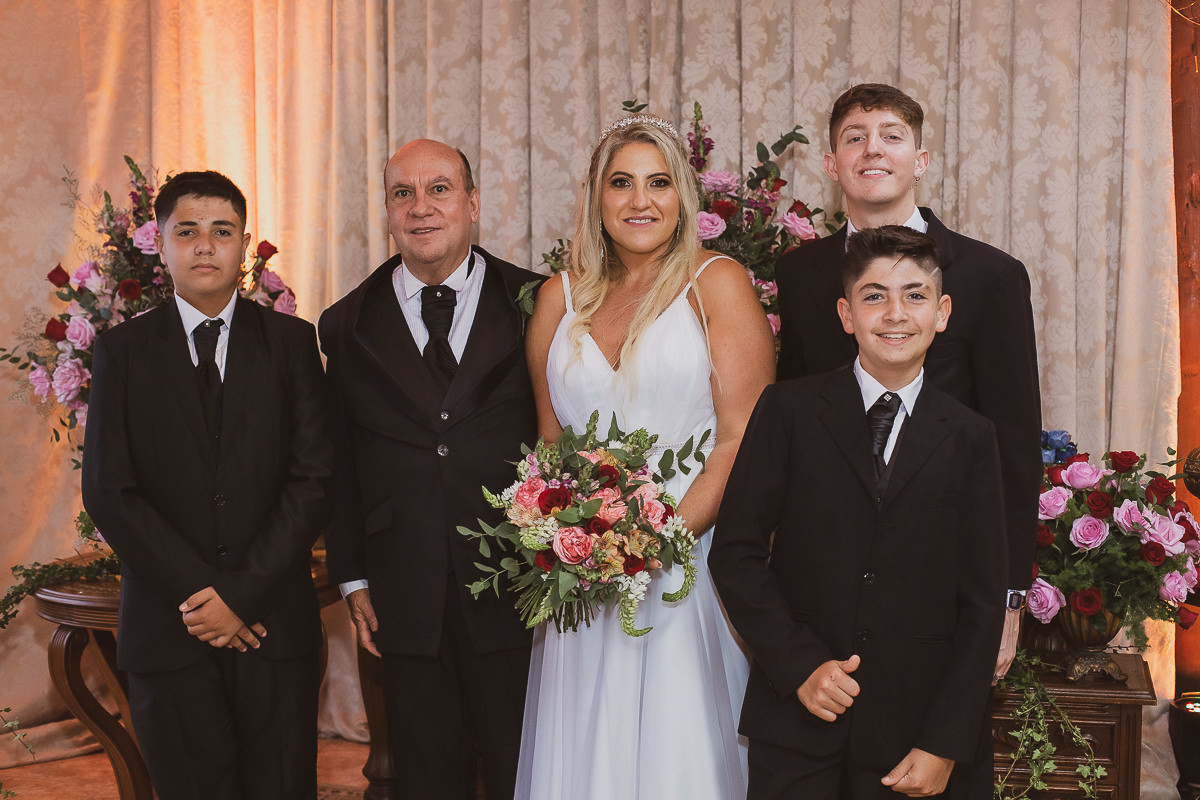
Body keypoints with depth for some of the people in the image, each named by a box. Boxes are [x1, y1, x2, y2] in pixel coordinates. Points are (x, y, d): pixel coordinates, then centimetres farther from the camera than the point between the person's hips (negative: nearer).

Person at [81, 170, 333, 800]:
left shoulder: (291, 341, 5)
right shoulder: (121, 350, 5)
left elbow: (313, 477, -2)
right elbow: (108, 492, -2)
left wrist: (242, 593, -10)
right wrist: (197, 593, -10)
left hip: (274, 621, 0)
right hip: (167, 629, 0)